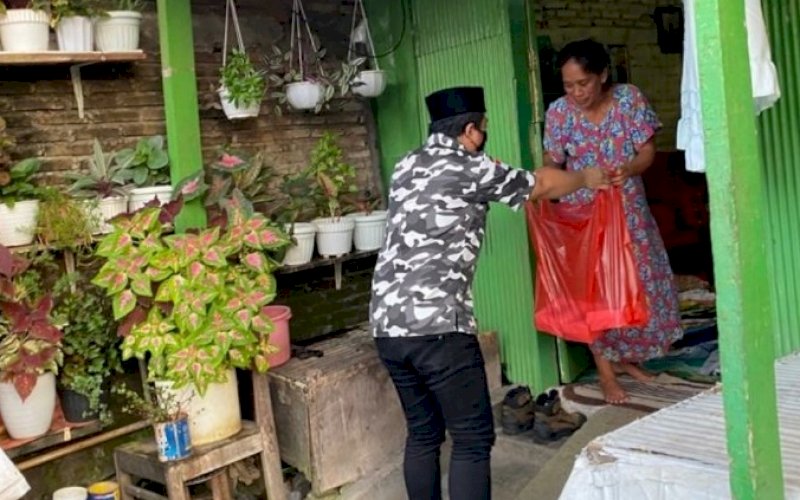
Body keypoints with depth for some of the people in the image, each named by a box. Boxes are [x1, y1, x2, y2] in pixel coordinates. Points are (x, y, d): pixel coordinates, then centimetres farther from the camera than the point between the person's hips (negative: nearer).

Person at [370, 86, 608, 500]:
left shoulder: (406, 167, 18)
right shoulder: (471, 169, 0)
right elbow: (541, 185, 15)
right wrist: (586, 178, 34)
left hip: (387, 326, 8)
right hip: (438, 326, -7)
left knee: (422, 434, 18)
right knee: (473, 439, 2)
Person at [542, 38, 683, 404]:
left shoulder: (629, 99, -9)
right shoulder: (558, 112, -10)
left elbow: (647, 150, -9)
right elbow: (553, 163, -4)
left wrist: (629, 169, -30)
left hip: (628, 210, 2)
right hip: (583, 215, -2)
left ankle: (626, 357, 29)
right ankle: (606, 372, 9)